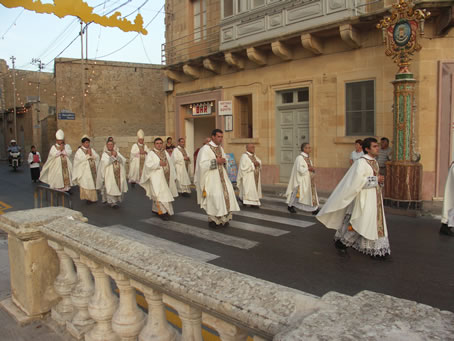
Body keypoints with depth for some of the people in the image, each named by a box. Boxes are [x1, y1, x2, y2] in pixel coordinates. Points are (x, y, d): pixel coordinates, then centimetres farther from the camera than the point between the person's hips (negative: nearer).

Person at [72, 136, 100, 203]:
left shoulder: (91, 150, 12)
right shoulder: (79, 151, -3)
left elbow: (97, 157, 3)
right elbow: (80, 159, -19)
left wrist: (91, 154, -13)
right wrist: (88, 155, -15)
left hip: (92, 169, 5)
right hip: (84, 170, -5)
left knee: (92, 183, 6)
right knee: (85, 184, -6)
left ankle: (92, 198, 14)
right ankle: (87, 197, 0)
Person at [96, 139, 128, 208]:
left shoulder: (117, 153, 11)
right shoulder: (104, 154, 0)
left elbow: (123, 160, -2)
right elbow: (105, 162, -18)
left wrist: (117, 156, -15)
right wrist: (112, 156, -15)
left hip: (117, 174, 4)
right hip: (109, 174, -4)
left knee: (118, 186, 5)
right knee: (111, 187, -8)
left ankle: (117, 199, 20)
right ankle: (112, 202, -5)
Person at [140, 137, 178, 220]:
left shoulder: (165, 153, 12)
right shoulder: (151, 153, -4)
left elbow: (170, 164, 14)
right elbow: (148, 164, -16)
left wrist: (172, 176, 11)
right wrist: (158, 163, -22)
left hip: (165, 177, 6)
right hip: (156, 177, -6)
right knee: (160, 194, -11)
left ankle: (156, 209, 26)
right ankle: (162, 212, -7)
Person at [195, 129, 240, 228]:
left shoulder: (220, 148, 13)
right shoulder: (205, 148, -10)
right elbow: (202, 164, -18)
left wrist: (223, 161, -2)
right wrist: (216, 161, -18)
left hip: (221, 177, 7)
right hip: (211, 178, -7)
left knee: (226, 193, 0)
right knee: (214, 197, -8)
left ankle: (223, 218, 12)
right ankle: (212, 220, 8)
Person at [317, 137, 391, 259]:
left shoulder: (374, 162, 12)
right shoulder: (361, 162, -15)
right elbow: (358, 180, -24)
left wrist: (380, 180, 3)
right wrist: (375, 180, -18)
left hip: (375, 198, 9)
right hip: (364, 198, -9)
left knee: (376, 222, 10)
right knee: (358, 223, -3)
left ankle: (377, 248, 19)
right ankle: (341, 240, 15)